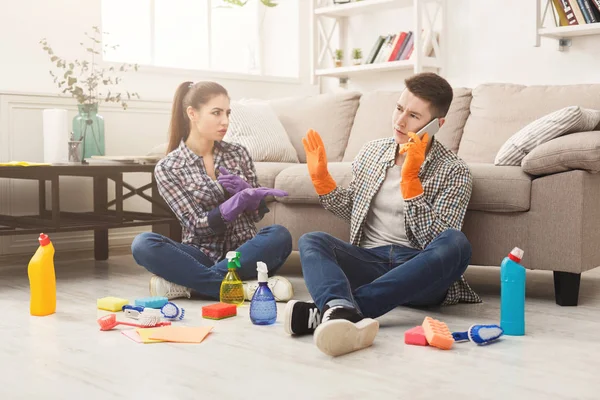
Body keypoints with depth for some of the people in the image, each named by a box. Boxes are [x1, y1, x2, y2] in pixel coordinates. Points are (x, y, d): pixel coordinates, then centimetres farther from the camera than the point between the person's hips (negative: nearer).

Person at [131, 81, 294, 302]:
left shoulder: (238, 153, 6)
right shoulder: (167, 168, -3)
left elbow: (258, 213, 10)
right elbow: (198, 225, -9)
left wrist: (245, 191, -13)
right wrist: (240, 200, -25)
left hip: (244, 253, 2)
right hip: (203, 256, -2)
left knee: (279, 235, -31)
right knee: (142, 244, -29)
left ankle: (185, 283, -27)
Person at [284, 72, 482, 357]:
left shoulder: (454, 172, 0)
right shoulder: (371, 152, 13)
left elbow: (435, 242, -11)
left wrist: (409, 178, -16)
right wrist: (320, 177, 10)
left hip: (419, 274, -3)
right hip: (369, 261, 3)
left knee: (456, 243, -35)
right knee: (311, 241, -23)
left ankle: (326, 311, -45)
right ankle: (342, 311, -60)